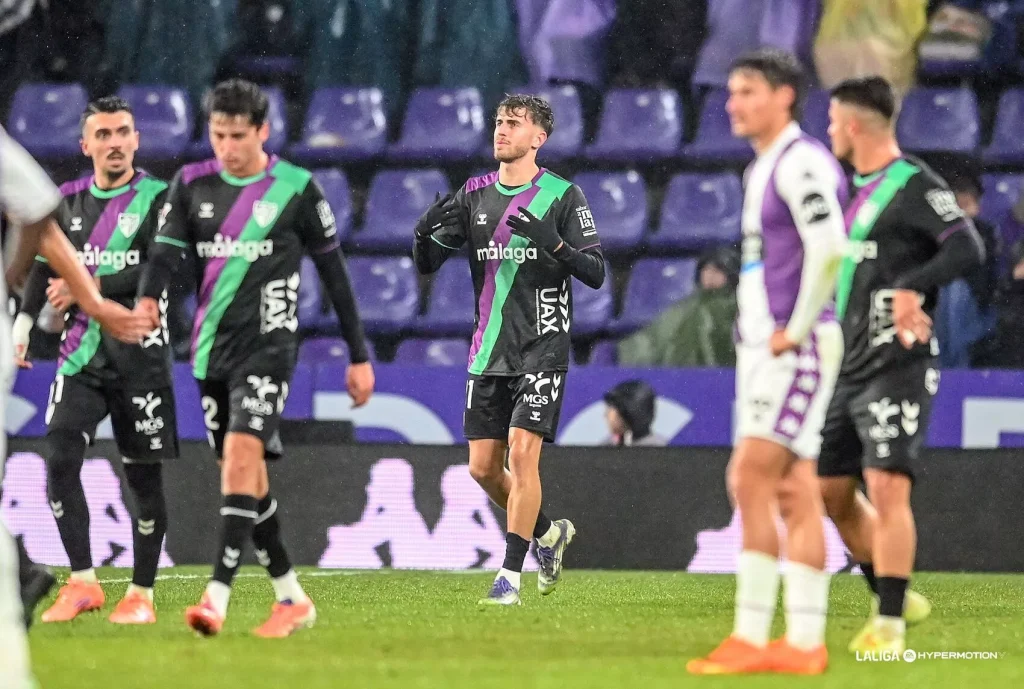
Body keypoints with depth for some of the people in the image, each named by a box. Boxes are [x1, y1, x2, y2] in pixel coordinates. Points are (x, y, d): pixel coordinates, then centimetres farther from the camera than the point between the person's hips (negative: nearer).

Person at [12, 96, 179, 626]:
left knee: (143, 473, 1)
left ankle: (142, 593, 11)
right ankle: (82, 583, -10)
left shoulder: (158, 199, -2)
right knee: (60, 457, -14)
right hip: (82, 351, 3)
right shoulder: (67, 202, 12)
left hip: (139, 351, -3)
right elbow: (46, 269, 14)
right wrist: (23, 324, -1)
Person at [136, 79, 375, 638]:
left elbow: (333, 273, 5)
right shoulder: (192, 184, 7)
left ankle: (216, 598, -29)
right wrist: (146, 300, -29)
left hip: (267, 345, -5)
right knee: (243, 476, 9)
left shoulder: (296, 188, -1)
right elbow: (165, 250, -6)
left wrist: (359, 356, 6)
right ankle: (291, 598, 21)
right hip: (211, 347, 5)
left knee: (242, 454, -22)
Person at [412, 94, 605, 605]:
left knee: (522, 453, -15)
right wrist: (426, 233, -14)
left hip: (541, 347, -5)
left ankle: (510, 574, -10)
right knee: (483, 468, 5)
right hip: (488, 350, 5)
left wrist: (553, 242, -25)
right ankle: (547, 533, 30)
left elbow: (595, 274, -7)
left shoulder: (563, 196, -3)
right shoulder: (474, 195, 9)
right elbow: (426, 264, 9)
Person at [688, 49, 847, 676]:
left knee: (752, 483, -14)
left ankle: (752, 638, -16)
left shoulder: (801, 162, -11)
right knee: (793, 496, 7)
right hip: (764, 351, 10)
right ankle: (804, 644, 6)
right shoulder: (764, 170, 20)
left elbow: (829, 249, -24)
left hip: (797, 351, -10)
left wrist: (796, 331, -19)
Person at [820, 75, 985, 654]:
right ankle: (895, 599, 25)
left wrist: (912, 287, -34)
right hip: (849, 368, 9)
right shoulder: (858, 189, 16)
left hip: (897, 366, -9)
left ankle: (889, 625, -14)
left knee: (888, 487, -16)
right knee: (834, 491, 12)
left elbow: (969, 249, -22)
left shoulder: (915, 185, -10)